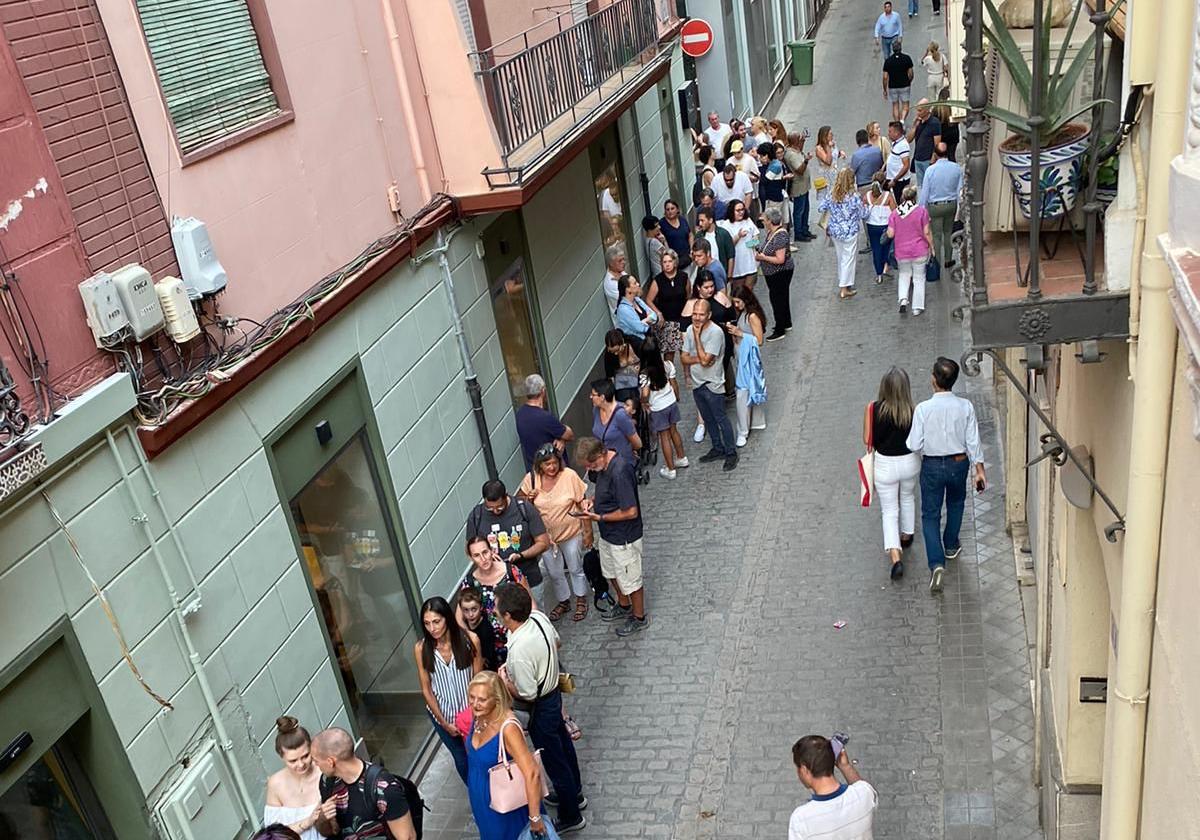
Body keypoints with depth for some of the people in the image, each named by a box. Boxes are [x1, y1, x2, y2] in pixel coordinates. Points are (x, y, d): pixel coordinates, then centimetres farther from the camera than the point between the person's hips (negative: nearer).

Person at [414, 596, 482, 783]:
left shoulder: (470, 639, -20)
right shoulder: (421, 648, -17)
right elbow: (426, 690, -8)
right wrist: (444, 722, -7)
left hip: (471, 710, -1)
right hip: (442, 713, 1)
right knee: (462, 761, 18)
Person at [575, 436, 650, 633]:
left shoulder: (620, 472, -34)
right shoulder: (604, 465, -5)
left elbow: (631, 512, -31)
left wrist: (600, 517, -22)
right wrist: (593, 500, -4)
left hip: (624, 537, -9)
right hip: (608, 533, 9)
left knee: (630, 579, 12)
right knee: (612, 572, 27)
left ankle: (640, 618, 33)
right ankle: (624, 606, 50)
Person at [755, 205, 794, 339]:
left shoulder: (780, 235, -26)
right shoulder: (768, 232, 2)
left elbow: (780, 259, -30)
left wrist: (763, 257, -20)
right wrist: (759, 253, -2)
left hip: (781, 273, -9)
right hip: (772, 273, 9)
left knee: (777, 299, 1)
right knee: (782, 297, 22)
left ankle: (780, 330, 13)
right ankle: (786, 324, 38)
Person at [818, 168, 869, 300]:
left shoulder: (832, 195, -4)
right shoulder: (854, 196, -18)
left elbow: (821, 208, 4)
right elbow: (863, 215, -9)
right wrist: (863, 204, 9)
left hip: (835, 231, 5)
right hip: (850, 232, -5)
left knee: (841, 258, 20)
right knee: (848, 259, 4)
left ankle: (843, 283, 32)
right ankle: (844, 289, 6)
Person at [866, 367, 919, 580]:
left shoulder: (875, 409, -20)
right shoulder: (914, 411, -18)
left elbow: (868, 439, -13)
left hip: (885, 465, -1)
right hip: (910, 462, 2)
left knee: (889, 511, 10)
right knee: (908, 498, 31)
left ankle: (895, 557, -3)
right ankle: (906, 536, 50)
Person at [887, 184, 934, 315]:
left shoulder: (895, 213, -6)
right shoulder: (922, 211, -11)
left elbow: (890, 234, -8)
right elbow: (927, 232, -10)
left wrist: (887, 231, 14)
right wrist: (931, 246, 4)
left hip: (902, 252, 2)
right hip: (920, 251, -2)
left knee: (904, 274, 23)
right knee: (919, 277, 12)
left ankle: (903, 299, 3)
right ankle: (917, 307, 16)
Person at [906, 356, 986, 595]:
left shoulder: (923, 409, -21)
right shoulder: (965, 407, -13)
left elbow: (915, 445, -17)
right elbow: (973, 441, -8)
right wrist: (979, 469, 1)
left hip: (932, 466, -3)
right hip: (959, 463, 3)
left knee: (930, 515, 7)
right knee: (956, 503, 30)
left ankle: (936, 563, -8)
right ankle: (950, 546, 47)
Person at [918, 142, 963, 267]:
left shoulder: (930, 170, -19)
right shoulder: (957, 168, -9)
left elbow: (924, 192, -13)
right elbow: (960, 190, -2)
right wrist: (958, 209, 8)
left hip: (935, 206, -3)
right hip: (951, 205, 3)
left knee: (936, 236, 7)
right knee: (948, 233, 21)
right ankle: (948, 260, 32)